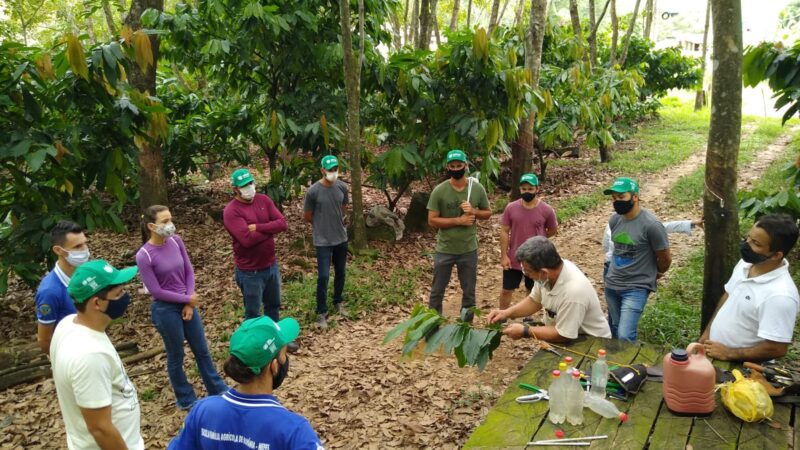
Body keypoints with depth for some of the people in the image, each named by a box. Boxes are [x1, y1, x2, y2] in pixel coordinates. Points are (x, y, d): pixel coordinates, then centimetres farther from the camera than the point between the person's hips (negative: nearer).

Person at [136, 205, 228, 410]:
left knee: (202, 350, 17)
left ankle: (219, 390, 34)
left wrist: (190, 303, -5)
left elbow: (189, 271, 1)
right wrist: (187, 299, -11)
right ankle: (186, 400, 32)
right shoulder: (144, 256, -20)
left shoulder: (176, 241, -6)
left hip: (187, 303, 5)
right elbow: (156, 291, -16)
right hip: (165, 310, -5)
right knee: (176, 357, 12)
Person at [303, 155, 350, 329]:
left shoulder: (342, 187, -4)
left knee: (341, 273, 17)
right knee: (323, 277, -3)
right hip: (323, 241, -4)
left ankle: (338, 302, 40)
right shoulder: (313, 191, -17)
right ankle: (321, 313, 13)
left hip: (341, 238, 5)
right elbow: (307, 216, -4)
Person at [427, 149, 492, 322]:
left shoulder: (477, 188, -4)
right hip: (444, 250, -2)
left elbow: (487, 213, 6)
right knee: (437, 291, 10)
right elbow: (432, 220, -12)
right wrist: (458, 220, -20)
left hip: (469, 250, 2)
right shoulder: (439, 191, -11)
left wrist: (473, 211, -15)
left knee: (469, 292, 14)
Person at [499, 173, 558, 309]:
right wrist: (504, 256, -8)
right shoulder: (511, 208, -8)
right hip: (513, 259, 1)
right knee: (507, 290, 10)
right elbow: (504, 232, -4)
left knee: (533, 291, 17)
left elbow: (553, 230, 6)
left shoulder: (546, 210, -11)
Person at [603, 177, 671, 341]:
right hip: (611, 284, 6)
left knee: (625, 337, -14)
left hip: (636, 288, -6)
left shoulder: (651, 225, -21)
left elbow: (665, 259, -7)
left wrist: (654, 273, 11)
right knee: (614, 331, 19)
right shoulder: (614, 220, -2)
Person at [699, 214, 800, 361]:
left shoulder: (780, 295, -30)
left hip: (738, 367, -7)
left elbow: (777, 349, -27)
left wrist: (728, 353, -20)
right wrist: (707, 332, 10)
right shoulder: (746, 262, -6)